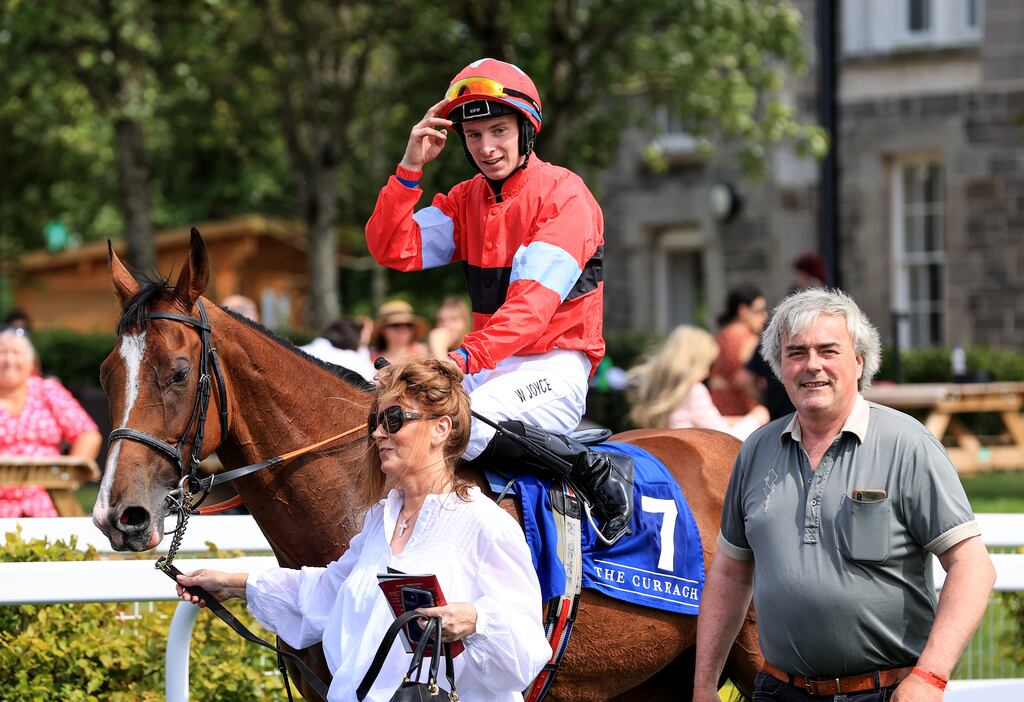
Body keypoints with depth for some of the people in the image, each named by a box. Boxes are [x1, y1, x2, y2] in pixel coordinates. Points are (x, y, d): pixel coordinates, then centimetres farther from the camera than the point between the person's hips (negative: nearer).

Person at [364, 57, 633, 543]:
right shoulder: (465, 200, 14)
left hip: (554, 370, -7)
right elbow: (392, 250, 4)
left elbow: (534, 301, -21)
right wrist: (410, 168, -5)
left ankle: (593, 471, -19)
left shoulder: (564, 195, -9)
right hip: (492, 367, 7)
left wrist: (468, 357, -33)